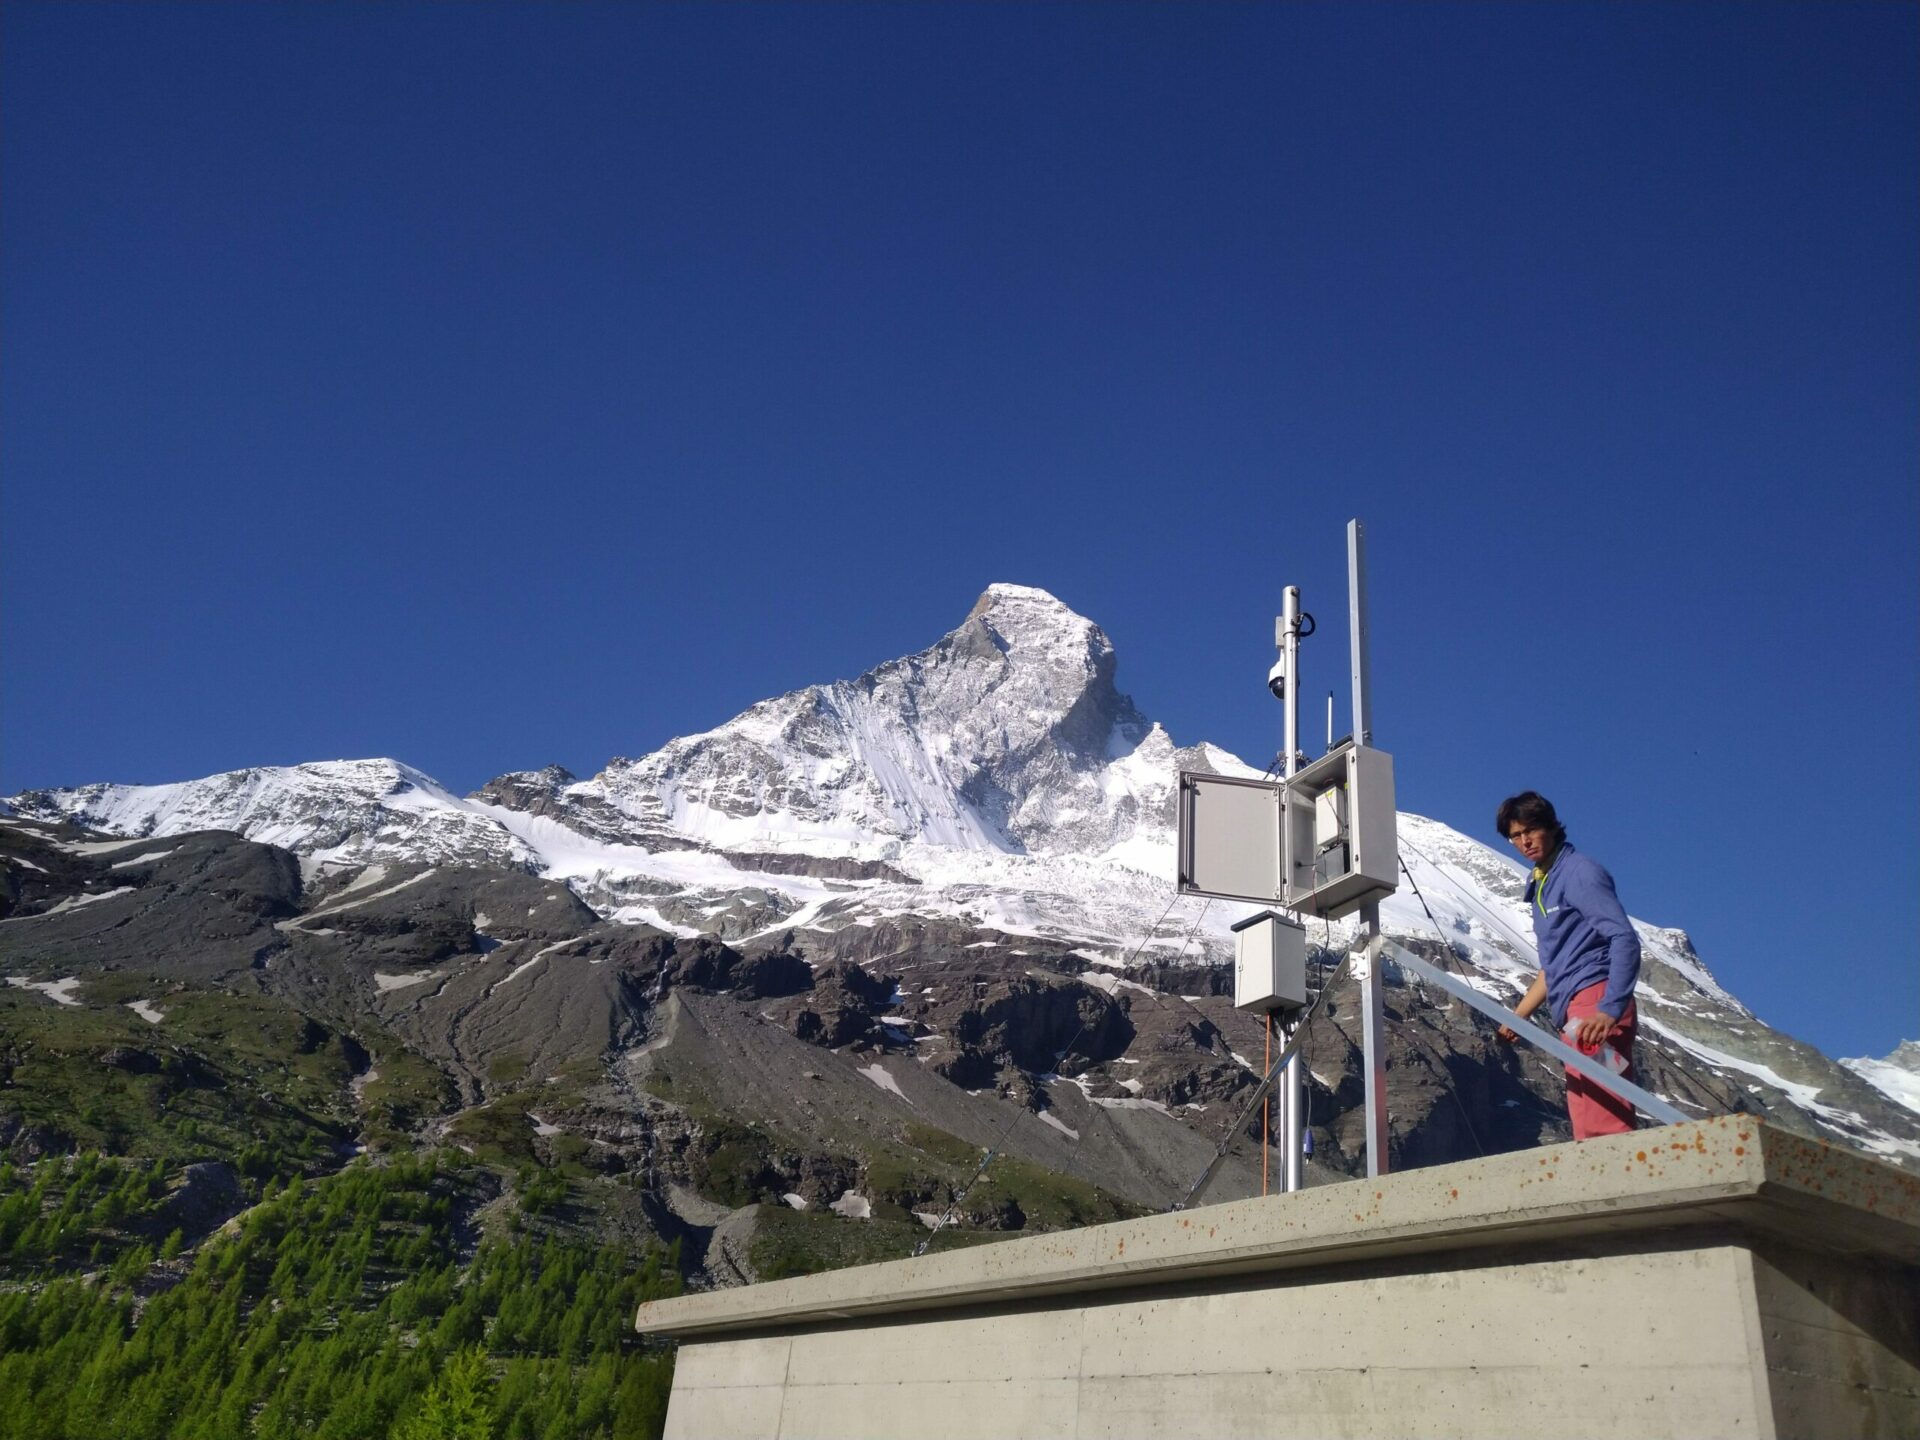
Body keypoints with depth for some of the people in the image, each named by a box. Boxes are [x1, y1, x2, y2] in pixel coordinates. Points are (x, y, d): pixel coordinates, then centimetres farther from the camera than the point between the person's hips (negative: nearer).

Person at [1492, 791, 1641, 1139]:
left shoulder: (1578, 872, -5)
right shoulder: (1539, 885, 22)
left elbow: (1625, 939, -16)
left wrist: (1610, 1010, -25)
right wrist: (1518, 1015, 28)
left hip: (1594, 1002, -10)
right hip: (1572, 1013, 10)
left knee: (1601, 1124, -17)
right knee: (1588, 1125, 5)